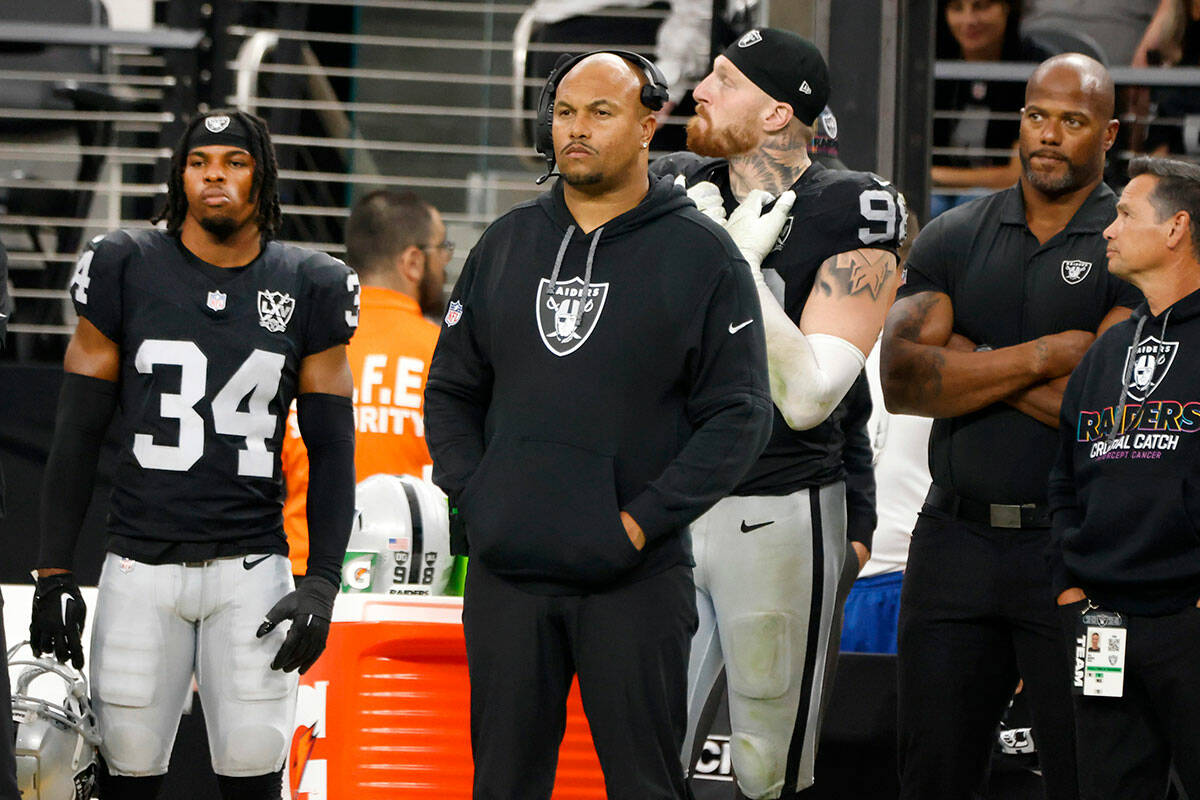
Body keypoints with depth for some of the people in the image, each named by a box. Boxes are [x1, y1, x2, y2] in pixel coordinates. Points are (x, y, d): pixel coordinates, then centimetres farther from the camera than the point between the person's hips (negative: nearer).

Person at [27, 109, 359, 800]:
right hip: (142, 561, 0)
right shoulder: (126, 271, 3)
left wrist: (322, 582, -3)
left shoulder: (308, 289, 6)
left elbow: (332, 449, 8)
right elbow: (78, 432, 6)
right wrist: (55, 572, 1)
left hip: (252, 569, 0)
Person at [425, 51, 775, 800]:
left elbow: (740, 415, -5)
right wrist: (474, 497, 1)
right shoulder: (506, 245, 12)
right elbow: (452, 390, 17)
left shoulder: (701, 253, -1)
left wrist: (643, 521, -12)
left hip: (634, 578, -4)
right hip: (508, 574, 4)